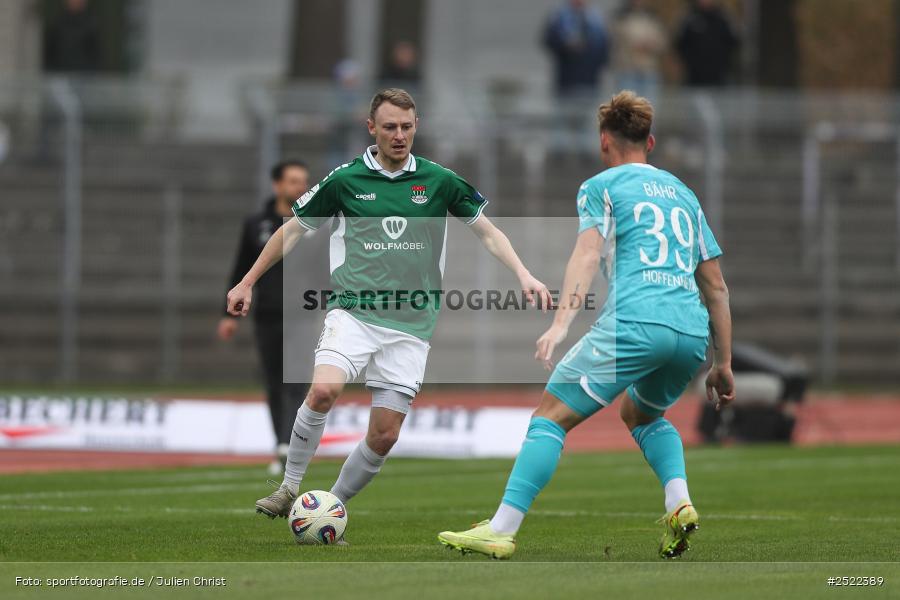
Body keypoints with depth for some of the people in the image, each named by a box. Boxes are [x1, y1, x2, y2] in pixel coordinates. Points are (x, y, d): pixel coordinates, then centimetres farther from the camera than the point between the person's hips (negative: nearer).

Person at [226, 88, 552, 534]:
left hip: (410, 325, 2)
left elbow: (486, 231, 11)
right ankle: (289, 489, -11)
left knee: (384, 436, -3)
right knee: (323, 390, -28)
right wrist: (247, 283, 15)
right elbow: (294, 230, 14)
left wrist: (524, 276, -5)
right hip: (353, 310, -2)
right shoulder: (345, 180, 3)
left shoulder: (438, 181, 4)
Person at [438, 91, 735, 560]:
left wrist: (561, 322, -17)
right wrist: (724, 364, 29)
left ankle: (501, 530, -10)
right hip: (693, 332, 6)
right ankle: (679, 504, 8)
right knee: (642, 412, 32)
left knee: (551, 415, 0)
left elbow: (588, 252, -6)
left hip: (634, 320, -6)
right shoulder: (682, 192, 29)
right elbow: (715, 285, 26)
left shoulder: (601, 186, 13)